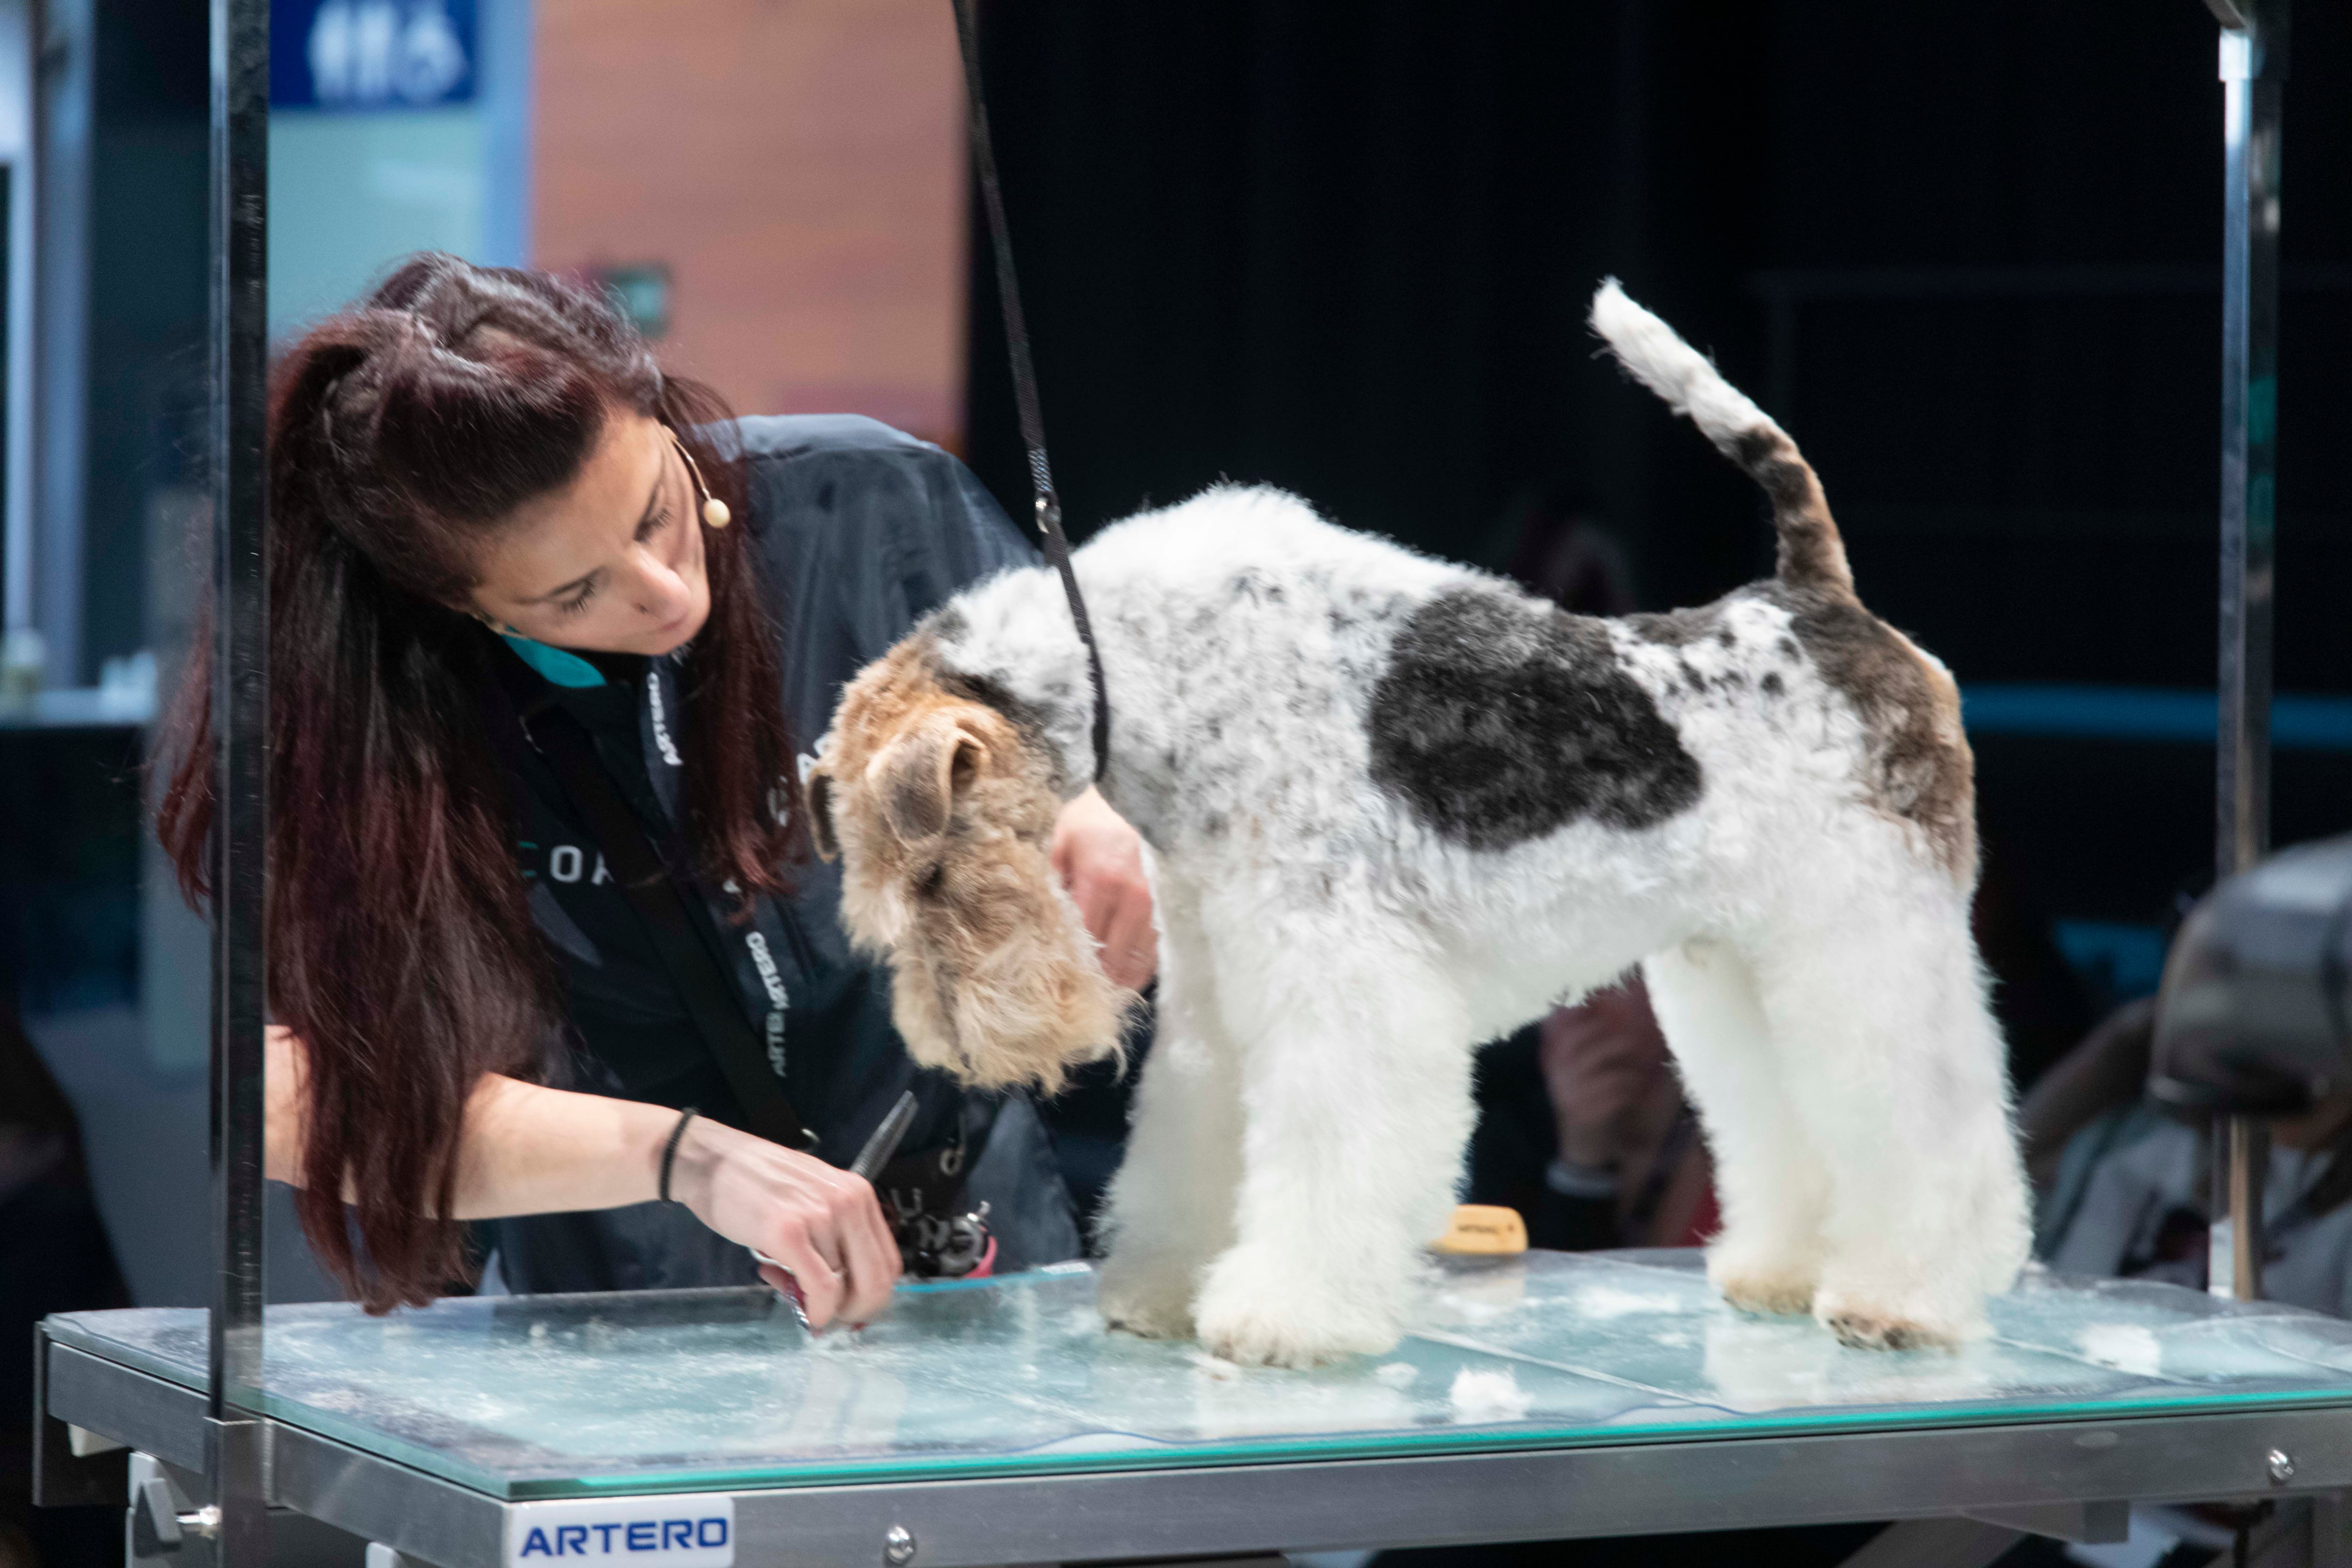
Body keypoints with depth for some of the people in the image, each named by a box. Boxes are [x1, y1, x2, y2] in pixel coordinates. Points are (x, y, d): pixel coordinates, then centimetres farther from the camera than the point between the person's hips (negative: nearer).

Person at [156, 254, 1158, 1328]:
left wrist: (1094, 819, -18)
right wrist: (684, 1154, -33)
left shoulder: (864, 506, -10)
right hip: (618, 1333, 1)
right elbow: (300, 1101, -25)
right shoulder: (357, 695, -15)